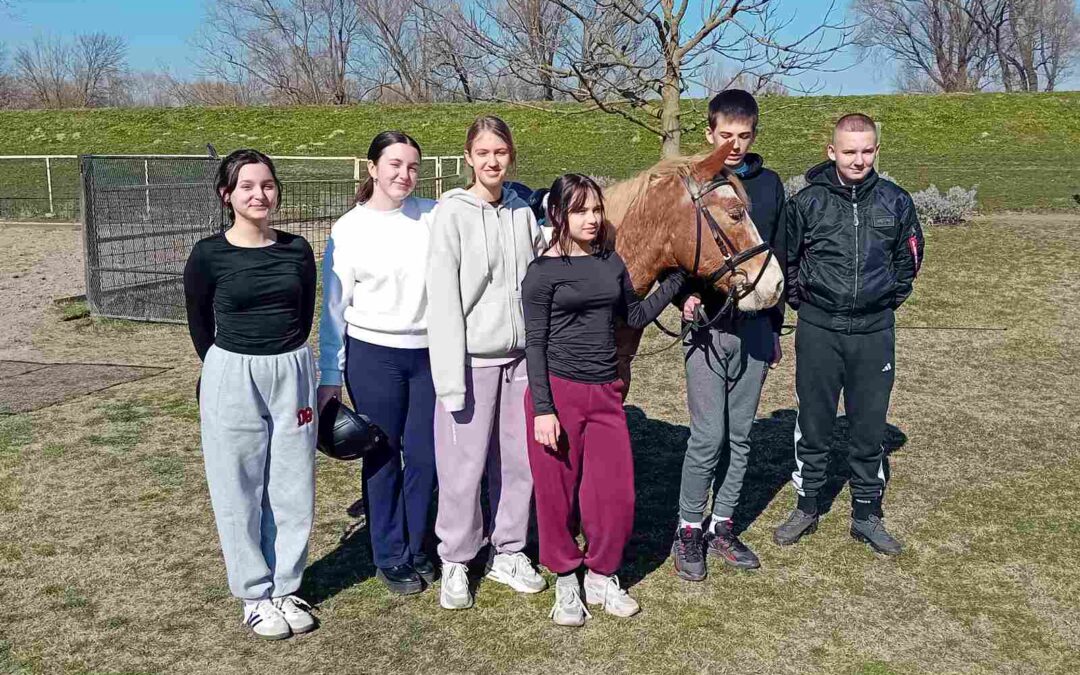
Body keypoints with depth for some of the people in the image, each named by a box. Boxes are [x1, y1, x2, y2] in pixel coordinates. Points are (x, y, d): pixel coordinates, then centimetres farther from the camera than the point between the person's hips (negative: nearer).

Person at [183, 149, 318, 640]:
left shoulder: (297, 250, 1)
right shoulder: (208, 256, -7)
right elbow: (200, 327, 5)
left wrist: (284, 361, 13)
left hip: (293, 375, 3)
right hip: (232, 380, -3)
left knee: (292, 488, 9)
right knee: (240, 493, 6)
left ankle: (284, 588, 25)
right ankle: (255, 595, 21)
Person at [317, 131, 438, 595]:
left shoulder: (433, 216, 1)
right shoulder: (348, 230, -4)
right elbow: (335, 308, 0)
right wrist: (330, 377, 1)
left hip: (428, 352, 2)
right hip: (373, 355, -2)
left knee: (425, 456, 8)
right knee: (383, 458, 7)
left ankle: (414, 549, 28)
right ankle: (389, 558, 24)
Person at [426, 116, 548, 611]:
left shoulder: (523, 212, 7)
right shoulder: (452, 214, -8)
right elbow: (442, 300, -11)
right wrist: (451, 379, -15)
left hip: (521, 356, 5)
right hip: (473, 359, -5)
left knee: (520, 459, 11)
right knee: (464, 464, 2)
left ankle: (507, 554, 29)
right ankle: (455, 563, 21)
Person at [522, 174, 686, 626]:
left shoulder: (611, 262, 8)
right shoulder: (543, 272, -7)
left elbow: (635, 317, 18)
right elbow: (535, 343, -8)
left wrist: (675, 279, 10)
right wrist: (542, 410, -13)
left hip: (606, 391, 5)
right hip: (558, 390, -4)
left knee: (617, 494, 6)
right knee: (557, 492, 6)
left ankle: (602, 579, 27)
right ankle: (566, 583, 25)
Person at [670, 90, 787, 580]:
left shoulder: (769, 184, 10)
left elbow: (778, 257, 14)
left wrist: (775, 324, 13)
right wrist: (685, 295, -20)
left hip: (755, 327, 4)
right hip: (707, 326, -4)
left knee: (740, 435, 10)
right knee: (708, 436, -5)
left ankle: (721, 527, 23)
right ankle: (688, 532, 12)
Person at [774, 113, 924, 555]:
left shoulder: (896, 202, 1)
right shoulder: (807, 202, -5)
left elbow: (909, 260, 14)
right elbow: (785, 259, 6)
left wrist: (888, 301, 7)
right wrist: (801, 301, 2)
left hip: (875, 331, 1)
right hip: (818, 330, -1)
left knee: (870, 427, 9)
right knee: (812, 424, 9)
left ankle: (867, 514, 23)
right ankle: (807, 508, 24)